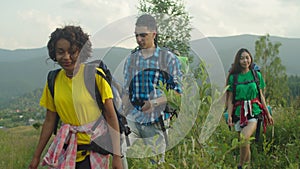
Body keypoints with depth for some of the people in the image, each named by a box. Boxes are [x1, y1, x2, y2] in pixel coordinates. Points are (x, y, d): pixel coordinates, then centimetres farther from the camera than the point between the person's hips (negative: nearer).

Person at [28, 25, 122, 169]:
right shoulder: (54, 80, 1)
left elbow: (111, 116, -11)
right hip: (67, 149, 4)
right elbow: (49, 121, 8)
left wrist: (116, 155, -15)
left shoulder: (96, 75, -13)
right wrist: (36, 156, 9)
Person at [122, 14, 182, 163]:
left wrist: (154, 102, -17)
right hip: (132, 118, 3)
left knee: (157, 161, 4)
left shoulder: (169, 59, -1)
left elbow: (178, 92, -4)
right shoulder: (131, 59, 10)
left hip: (156, 121, -2)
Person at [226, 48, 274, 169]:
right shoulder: (233, 77, 5)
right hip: (239, 113, 1)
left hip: (254, 112, -1)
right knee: (244, 144, 4)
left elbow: (261, 95, 12)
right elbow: (230, 99, 4)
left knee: (244, 139, -23)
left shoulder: (256, 75, 7)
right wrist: (229, 115, -9)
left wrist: (268, 113, 12)